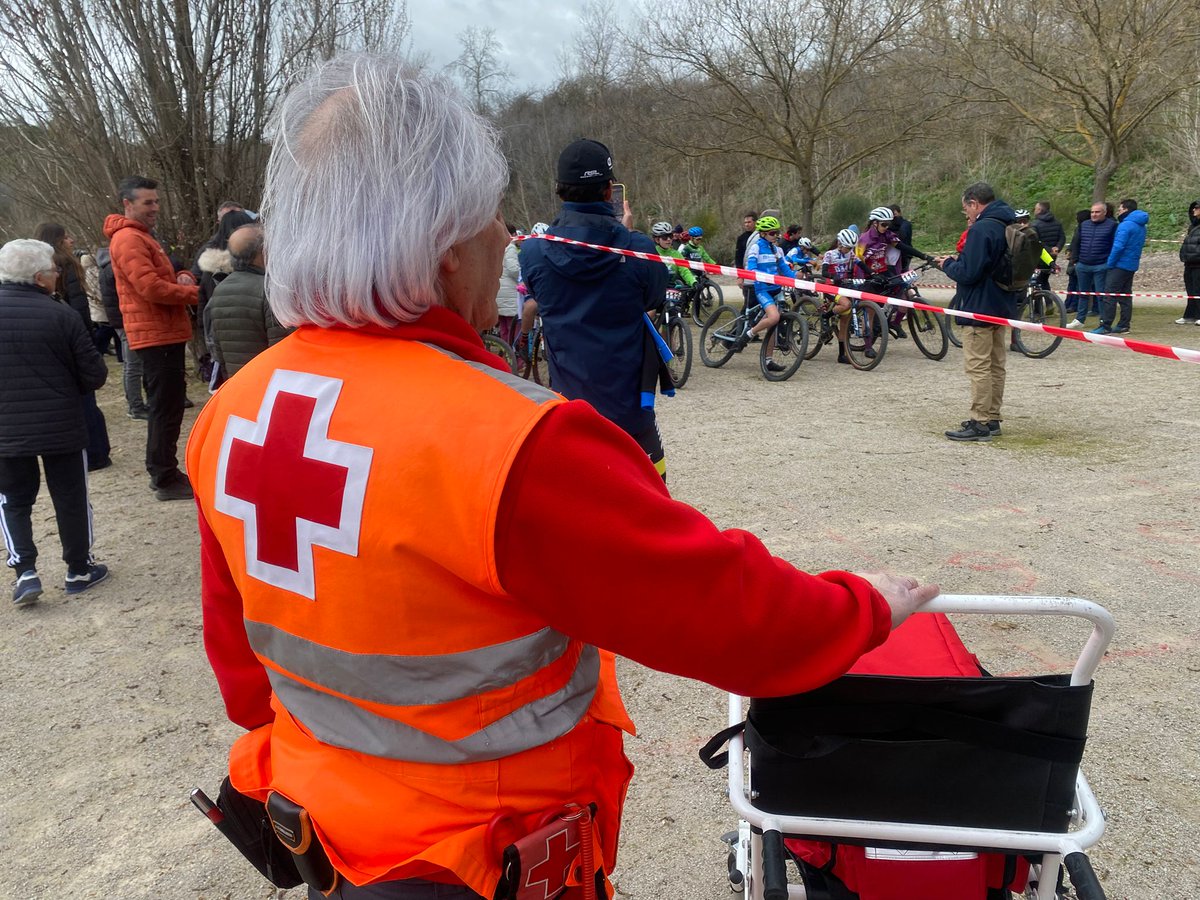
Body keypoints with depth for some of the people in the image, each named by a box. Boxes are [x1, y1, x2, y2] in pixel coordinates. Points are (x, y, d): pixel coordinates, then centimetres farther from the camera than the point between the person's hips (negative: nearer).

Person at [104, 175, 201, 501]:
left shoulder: (142, 236, 21)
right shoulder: (128, 239, -13)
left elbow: (162, 277, 24)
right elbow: (151, 287, -23)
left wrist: (183, 277, 2)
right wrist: (192, 293, -11)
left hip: (164, 334, 11)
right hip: (156, 335, -11)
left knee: (165, 406, 16)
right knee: (167, 408, -7)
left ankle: (161, 473, 25)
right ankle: (166, 480, -2)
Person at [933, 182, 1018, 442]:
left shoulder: (981, 229, -19)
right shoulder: (1008, 226, 12)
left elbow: (968, 273, -24)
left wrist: (947, 264, -5)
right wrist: (957, 260, 12)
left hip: (980, 310, -10)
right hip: (1002, 307, 10)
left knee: (978, 367, -6)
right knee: (996, 365, 14)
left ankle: (979, 424, -3)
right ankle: (992, 419, 22)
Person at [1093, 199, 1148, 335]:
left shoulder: (1125, 225, -16)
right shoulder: (1141, 226, 14)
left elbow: (1118, 246, -22)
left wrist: (1110, 263, -13)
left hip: (1120, 265, -9)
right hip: (1132, 265, 9)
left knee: (1110, 296, -8)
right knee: (1125, 296, 12)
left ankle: (1105, 326, -11)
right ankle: (1123, 325, 13)